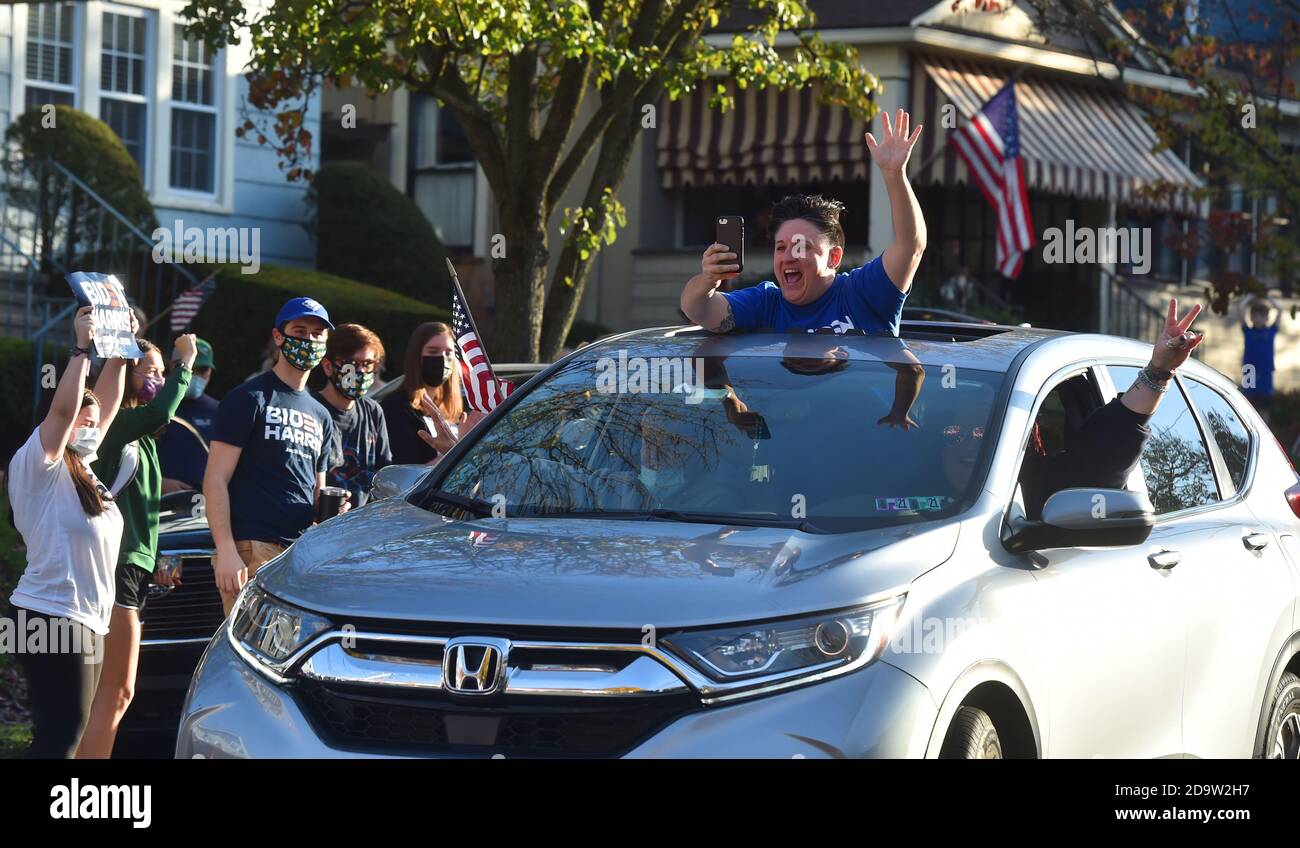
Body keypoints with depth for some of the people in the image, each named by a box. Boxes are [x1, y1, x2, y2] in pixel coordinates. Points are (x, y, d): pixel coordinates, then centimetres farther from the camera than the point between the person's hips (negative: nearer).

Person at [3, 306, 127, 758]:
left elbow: (106, 403, 18)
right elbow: (63, 408, -22)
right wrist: (81, 349, -21)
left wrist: (118, 355, 8)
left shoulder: (81, 467, 15)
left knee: (66, 734, 9)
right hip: (50, 615, -9)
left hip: (86, 619, 9)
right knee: (59, 736, -13)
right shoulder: (37, 466, -8)